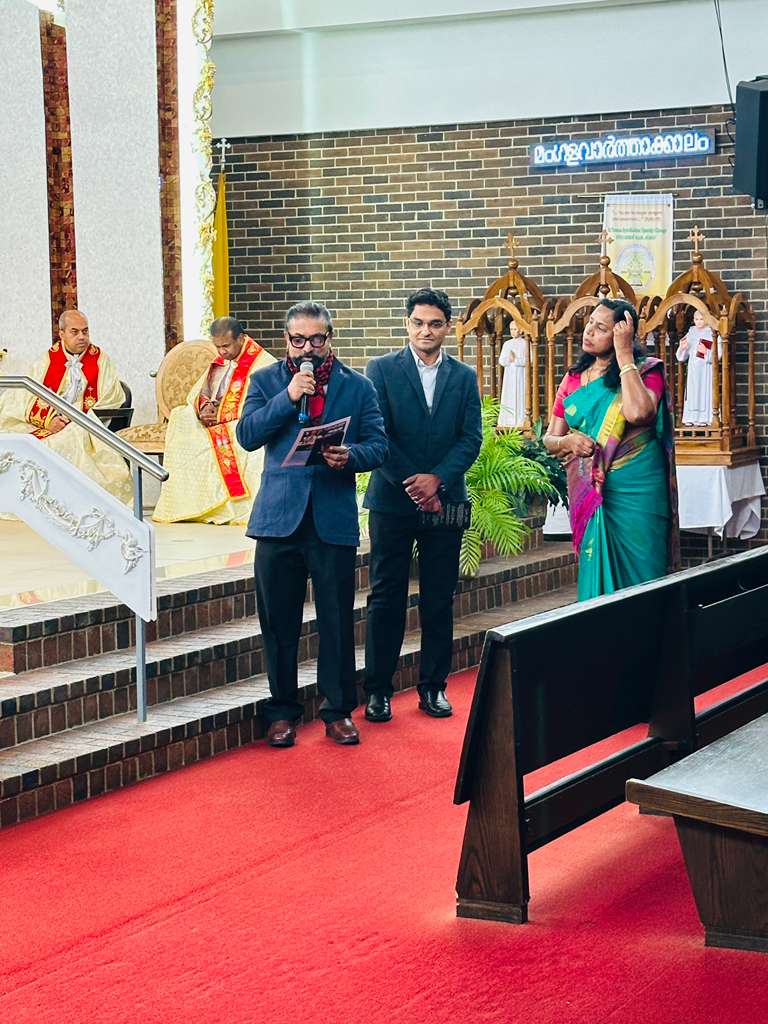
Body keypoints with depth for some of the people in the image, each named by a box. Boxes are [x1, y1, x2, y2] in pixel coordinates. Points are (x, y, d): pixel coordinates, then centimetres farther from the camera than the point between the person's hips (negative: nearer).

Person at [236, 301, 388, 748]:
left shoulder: (358, 386, 6)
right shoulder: (266, 381, 7)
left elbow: (378, 446, 2)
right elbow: (247, 435, -6)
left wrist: (349, 456, -19)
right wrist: (288, 397, -15)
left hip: (334, 520, 0)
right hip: (279, 517, 1)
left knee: (337, 622, 4)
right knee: (279, 623, 6)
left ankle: (339, 710, 16)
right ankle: (283, 711, 18)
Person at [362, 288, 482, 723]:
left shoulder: (464, 377, 9)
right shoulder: (382, 369, 1)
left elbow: (472, 438, 1)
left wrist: (437, 479, -14)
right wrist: (411, 484, -12)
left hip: (445, 501, 2)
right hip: (393, 501, -2)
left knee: (440, 600, 6)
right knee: (386, 598, 2)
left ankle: (434, 686, 16)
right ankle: (378, 689, 8)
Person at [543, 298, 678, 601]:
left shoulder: (646, 371, -5)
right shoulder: (574, 378, 9)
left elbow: (638, 412, -26)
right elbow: (549, 439, 12)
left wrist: (624, 355, -18)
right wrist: (566, 442, -12)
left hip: (635, 493, -4)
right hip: (587, 494, 4)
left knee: (637, 577, -1)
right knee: (595, 575, 8)